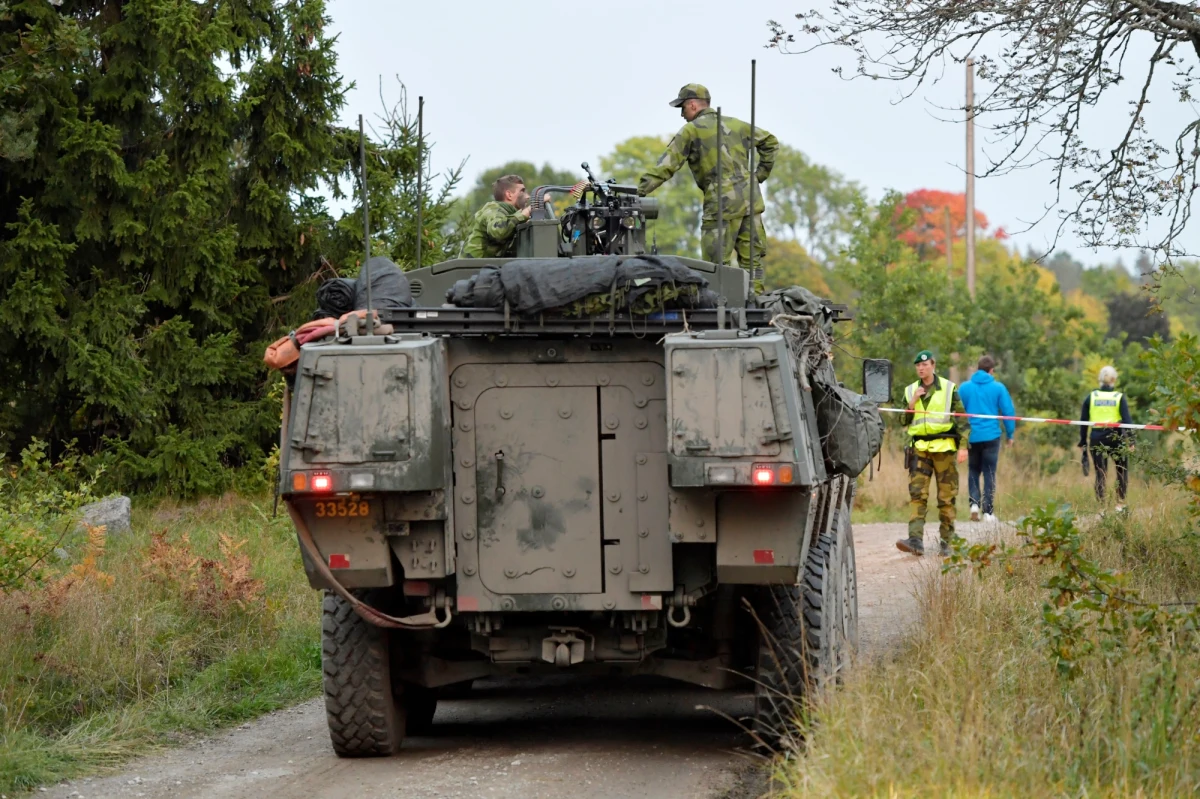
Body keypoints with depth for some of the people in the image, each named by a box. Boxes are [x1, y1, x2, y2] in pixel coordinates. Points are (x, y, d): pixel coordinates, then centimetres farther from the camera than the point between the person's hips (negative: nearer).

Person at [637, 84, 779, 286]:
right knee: (751, 259, 8)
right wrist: (760, 175, 24)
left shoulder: (691, 130, -2)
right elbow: (770, 142, 26)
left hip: (723, 202, -6)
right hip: (751, 200, 6)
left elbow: (667, 164, -10)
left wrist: (640, 189, -13)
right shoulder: (736, 124, 17)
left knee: (717, 262, -3)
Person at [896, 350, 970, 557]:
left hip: (944, 447, -2)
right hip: (919, 448, 2)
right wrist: (912, 403, -4)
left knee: (946, 497, 0)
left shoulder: (948, 389, 3)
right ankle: (916, 540, -19)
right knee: (917, 494, -11)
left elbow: (962, 420, 1)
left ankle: (946, 542, 7)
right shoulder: (911, 391, 12)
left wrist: (963, 446, -8)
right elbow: (903, 422, 11)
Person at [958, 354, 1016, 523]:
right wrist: (1010, 434, 8)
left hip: (970, 437, 1)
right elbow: (1008, 412, -3)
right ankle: (988, 512, 3)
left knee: (973, 471, 15)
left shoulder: (964, 388, 1)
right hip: (991, 436, -1)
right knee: (989, 473, 6)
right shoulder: (998, 388, -2)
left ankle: (974, 503, -5)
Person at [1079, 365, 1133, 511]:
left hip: (1096, 438, 1)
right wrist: (1130, 441, -9)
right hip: (1115, 437, -1)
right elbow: (1127, 420, -9)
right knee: (1122, 470, 16)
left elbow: (1083, 421, 5)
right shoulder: (1119, 397, -1)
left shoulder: (1091, 397, 3)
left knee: (1100, 473, 7)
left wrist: (1083, 442, 11)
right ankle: (1120, 503, 11)